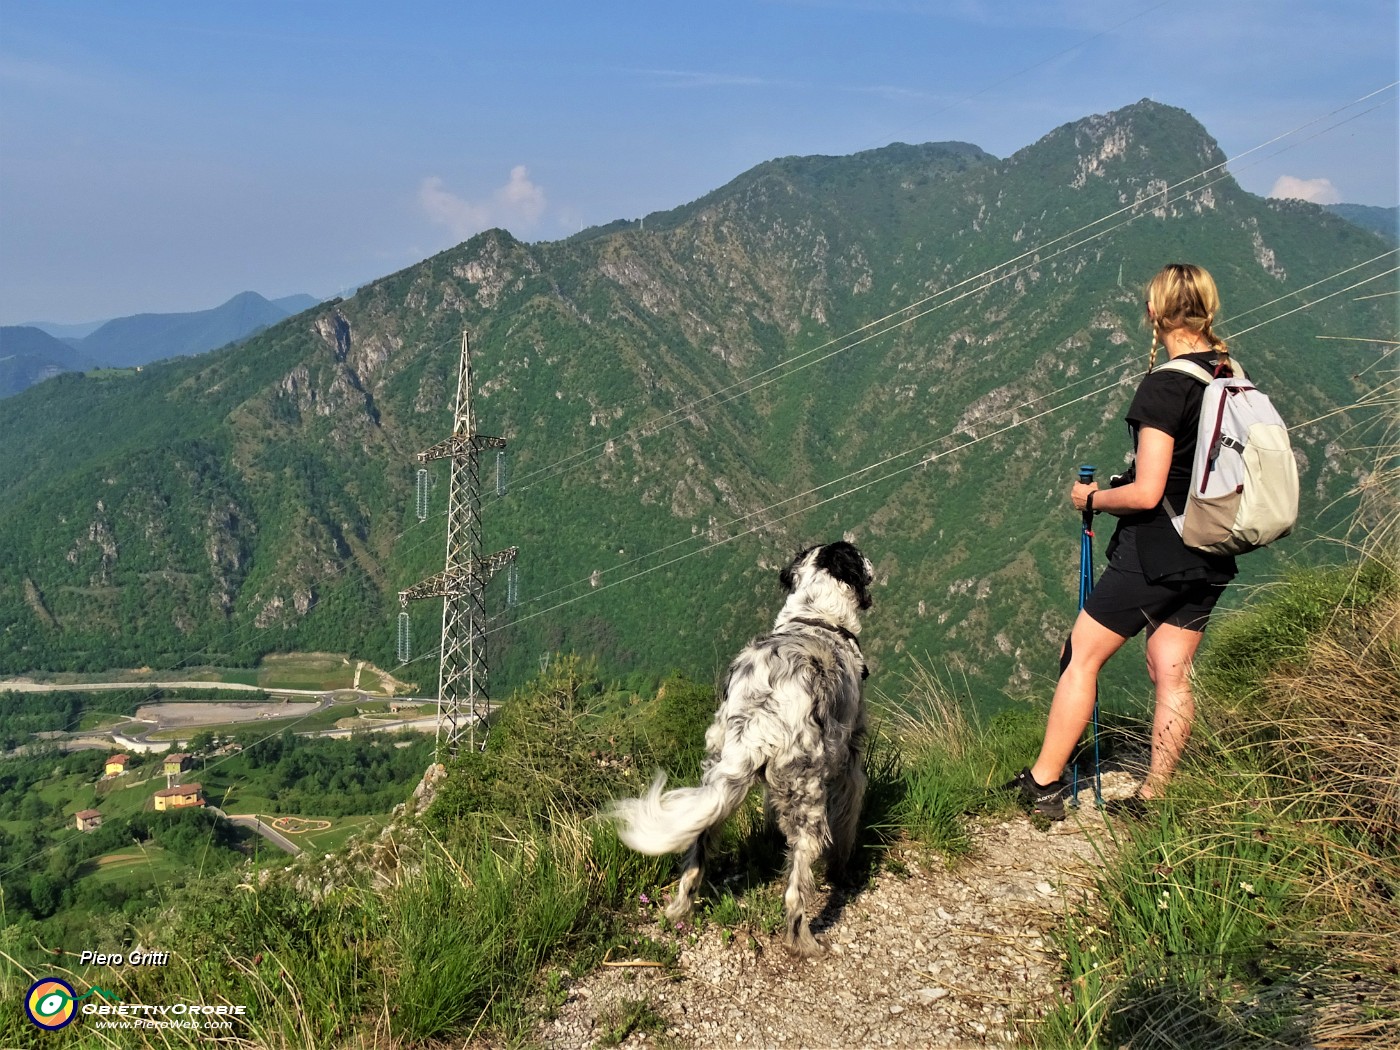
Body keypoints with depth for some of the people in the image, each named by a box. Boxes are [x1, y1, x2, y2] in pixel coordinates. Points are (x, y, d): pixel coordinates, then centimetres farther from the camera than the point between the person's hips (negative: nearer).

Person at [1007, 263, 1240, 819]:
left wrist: (1093, 498, -5)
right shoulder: (1235, 379, 4)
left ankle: (1043, 784, 13)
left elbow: (1146, 494, -22)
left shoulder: (1164, 387, -19)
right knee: (1172, 674, 12)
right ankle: (1154, 799, 19)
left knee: (1082, 657, 5)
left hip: (1155, 552, -7)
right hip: (1211, 557, 7)